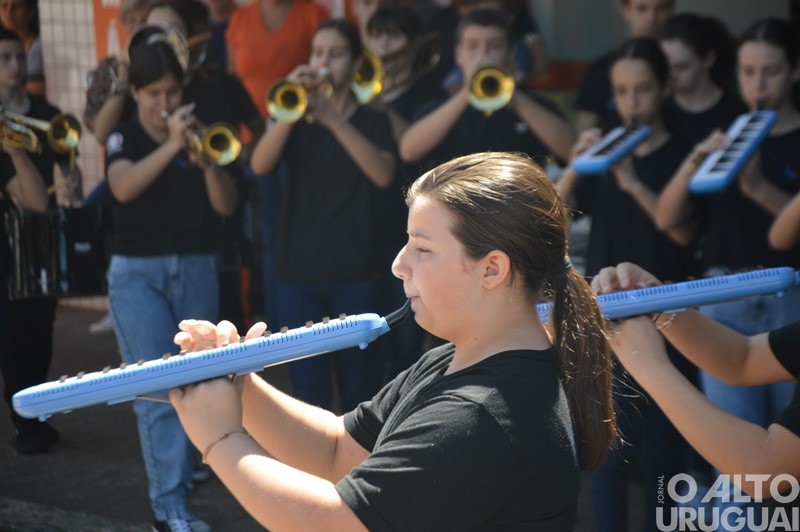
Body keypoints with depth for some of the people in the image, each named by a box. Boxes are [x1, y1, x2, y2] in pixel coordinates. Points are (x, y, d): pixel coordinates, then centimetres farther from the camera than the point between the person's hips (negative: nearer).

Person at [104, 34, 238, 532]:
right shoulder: (124, 139, 0)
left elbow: (227, 205, -3)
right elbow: (123, 187, -22)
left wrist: (207, 163, -21)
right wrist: (171, 146, -32)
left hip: (197, 268, 3)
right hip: (138, 272, -3)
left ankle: (182, 467, 29)